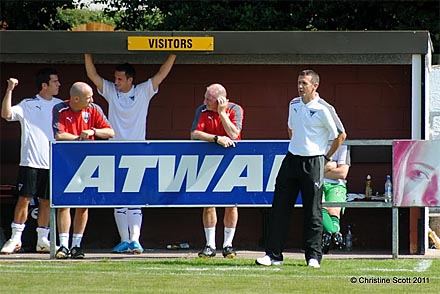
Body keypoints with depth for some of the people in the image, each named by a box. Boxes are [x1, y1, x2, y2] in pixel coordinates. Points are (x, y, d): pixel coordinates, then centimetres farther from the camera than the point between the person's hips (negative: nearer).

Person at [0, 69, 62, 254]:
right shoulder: (28, 105, 0)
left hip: (53, 162, 4)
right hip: (31, 161, -4)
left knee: (46, 201, 7)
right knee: (24, 199, -6)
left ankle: (42, 240, 13)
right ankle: (15, 239, 0)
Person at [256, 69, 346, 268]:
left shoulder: (323, 109, -10)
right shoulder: (294, 104, 10)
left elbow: (341, 135, -5)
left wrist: (327, 157, 0)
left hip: (312, 163, -6)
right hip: (291, 160, 6)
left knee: (313, 212, -2)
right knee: (279, 208, 1)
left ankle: (313, 256, 5)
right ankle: (273, 254, 4)